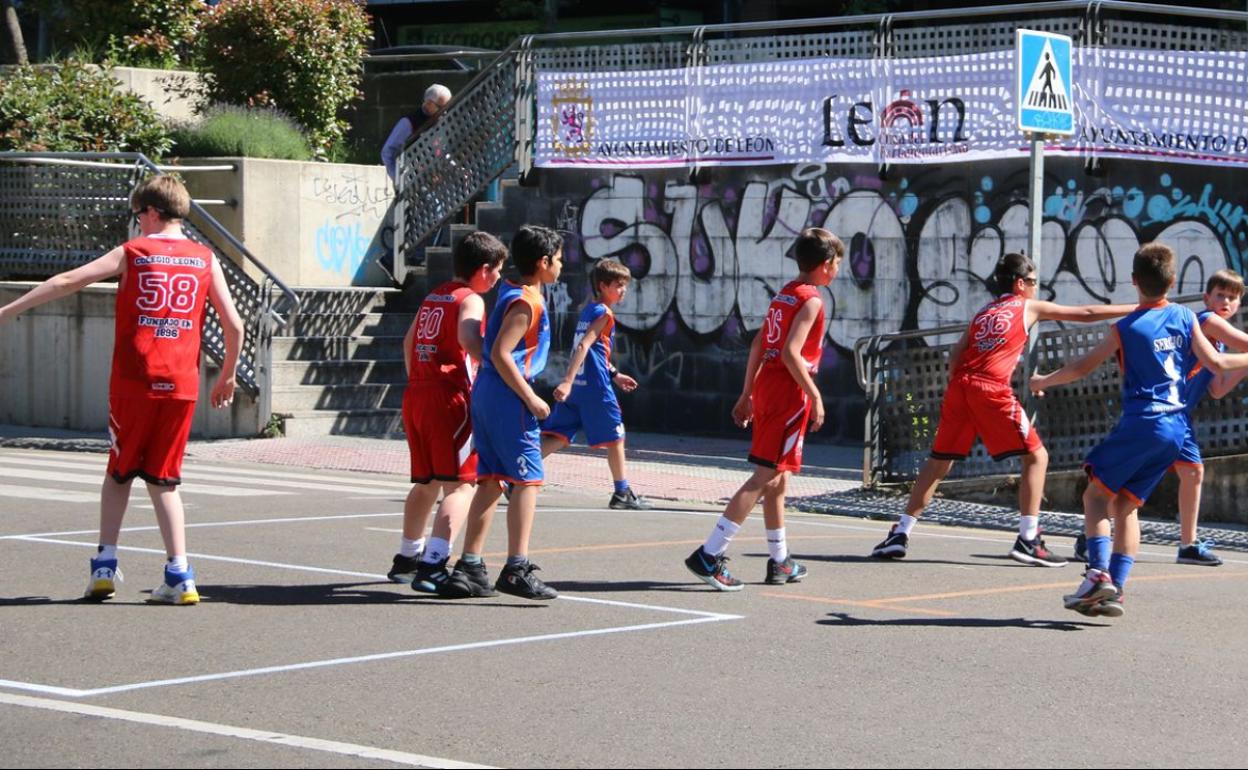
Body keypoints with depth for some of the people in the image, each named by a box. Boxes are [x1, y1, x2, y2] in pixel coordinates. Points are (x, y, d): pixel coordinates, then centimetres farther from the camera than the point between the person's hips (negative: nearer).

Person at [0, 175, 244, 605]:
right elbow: (234, 326, 5)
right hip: (181, 384, 2)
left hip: (133, 381, -2)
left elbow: (67, 282, -1)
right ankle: (179, 576, 0)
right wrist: (228, 377, 19)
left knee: (119, 473, 16)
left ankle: (105, 565, 10)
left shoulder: (132, 253, 3)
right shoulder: (205, 259, 7)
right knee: (163, 479, 10)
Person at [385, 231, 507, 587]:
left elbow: (408, 341, 28)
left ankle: (407, 558, 33)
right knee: (459, 484, -10)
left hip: (416, 395, 9)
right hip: (451, 397, -9)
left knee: (426, 482, 22)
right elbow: (469, 338, -27)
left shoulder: (434, 296, 19)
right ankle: (432, 564, -24)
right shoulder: (470, 300, -6)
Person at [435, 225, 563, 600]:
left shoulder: (511, 292, 15)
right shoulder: (527, 302, -13)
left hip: (486, 395, 10)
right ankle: (517, 569, -12)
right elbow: (501, 353, -21)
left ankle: (469, 567, 11)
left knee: (490, 481, 11)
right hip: (508, 400, -10)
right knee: (527, 480, -8)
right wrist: (531, 398, -18)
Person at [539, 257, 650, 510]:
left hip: (576, 385, 8)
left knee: (557, 437, 6)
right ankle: (622, 493, 13)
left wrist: (614, 374, 31)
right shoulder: (603, 314, -12)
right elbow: (583, 347, -23)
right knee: (615, 437, 6)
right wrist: (567, 382, -30)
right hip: (595, 387, -8)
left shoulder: (588, 311, 17)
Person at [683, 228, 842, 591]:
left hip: (766, 388, 10)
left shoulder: (784, 294, 16)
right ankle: (709, 555, -17)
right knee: (765, 477, -10)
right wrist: (815, 396, -17)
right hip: (790, 395, -10)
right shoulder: (810, 300, -11)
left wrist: (747, 394, 20)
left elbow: (758, 345, 17)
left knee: (778, 478, 17)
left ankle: (780, 561, 26)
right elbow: (791, 353, -21)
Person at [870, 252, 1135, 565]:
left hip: (959, 386, 6)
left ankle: (900, 534, 11)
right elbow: (1086, 314, 17)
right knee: (1036, 456, 4)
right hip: (991, 389, -6)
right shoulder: (1029, 307, 14)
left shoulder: (983, 312, 27)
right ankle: (1028, 540, -4)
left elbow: (957, 352, 15)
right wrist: (1132, 309, 23)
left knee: (939, 461, 15)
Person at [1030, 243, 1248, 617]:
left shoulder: (1126, 328, -5)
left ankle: (1099, 573, -15)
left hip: (1140, 424, -5)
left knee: (1096, 494, 4)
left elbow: (1082, 367, 2)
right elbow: (1216, 364, 8)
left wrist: (1042, 381, 17)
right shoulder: (1186, 318, 6)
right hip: (1176, 430, 5)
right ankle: (1115, 589, 2)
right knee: (1126, 505, 11)